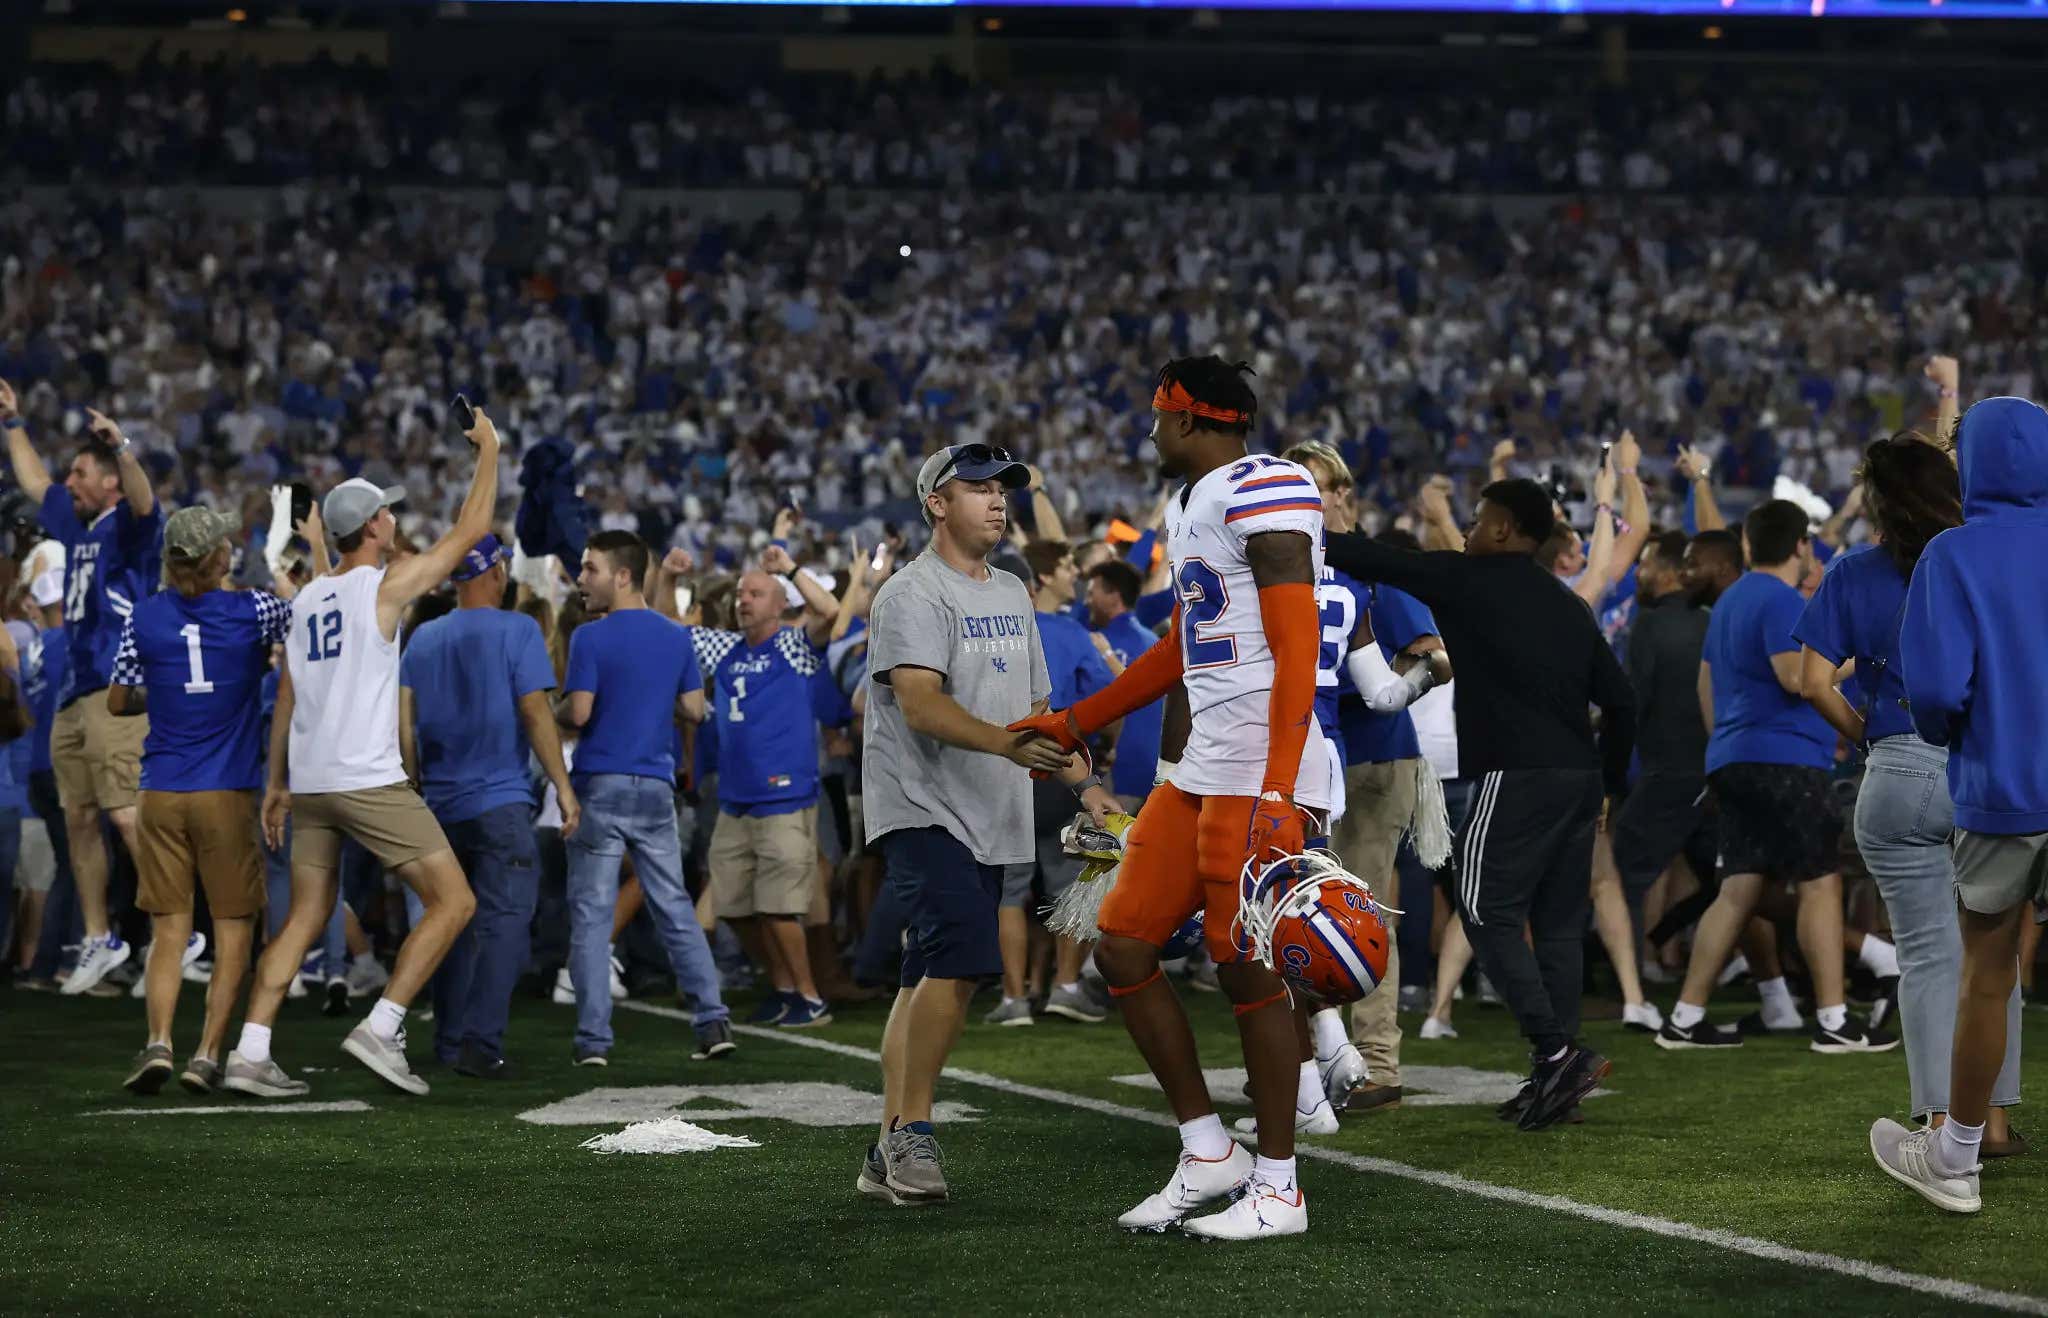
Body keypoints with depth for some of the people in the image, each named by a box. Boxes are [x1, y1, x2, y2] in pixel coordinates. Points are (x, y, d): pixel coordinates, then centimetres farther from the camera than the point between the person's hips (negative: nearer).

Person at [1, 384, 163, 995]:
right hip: (74, 693, 9)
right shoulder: (74, 524, 18)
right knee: (79, 820, 10)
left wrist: (121, 450, -45)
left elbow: (144, 503, -29)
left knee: (129, 817, -17)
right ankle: (99, 939, 17)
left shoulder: (128, 527, -6)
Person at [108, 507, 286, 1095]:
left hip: (161, 796, 2)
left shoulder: (144, 617, 0)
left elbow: (118, 702, 11)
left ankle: (158, 1041, -10)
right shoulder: (251, 610, -7)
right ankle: (208, 1054, 0)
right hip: (228, 794, -2)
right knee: (233, 930, 7)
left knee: (168, 929, 8)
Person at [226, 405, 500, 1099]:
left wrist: (276, 784, 23)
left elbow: (286, 698, 17)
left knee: (304, 918, 13)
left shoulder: (306, 598, 14)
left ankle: (249, 1054, 5)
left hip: (310, 782, 8)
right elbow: (471, 527, 2)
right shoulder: (386, 585, -6)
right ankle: (380, 1029, -9)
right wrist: (489, 450, 13)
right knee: (453, 901, -2)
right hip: (367, 779, -8)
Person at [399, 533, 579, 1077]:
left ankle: (449, 1043, 16)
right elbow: (536, 712, -10)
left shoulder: (423, 638, 10)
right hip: (500, 803, -6)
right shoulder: (516, 630, -5)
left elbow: (403, 721, 8)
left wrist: (415, 787, 19)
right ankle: (481, 1043, -16)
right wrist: (563, 785, -6)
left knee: (455, 924, 14)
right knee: (505, 921, -6)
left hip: (441, 803, 6)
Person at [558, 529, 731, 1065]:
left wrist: (555, 708, 6)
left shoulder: (591, 638, -10)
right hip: (656, 785, 5)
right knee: (675, 909, 10)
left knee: (591, 915, 0)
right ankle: (712, 1020, 2)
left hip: (601, 785, -5)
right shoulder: (676, 637, 7)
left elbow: (577, 713, -15)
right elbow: (693, 709, 8)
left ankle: (594, 1038, -2)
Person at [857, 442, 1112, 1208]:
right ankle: (910, 1134, -16)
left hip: (989, 823, 8)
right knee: (956, 962, -22)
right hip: (923, 809, -8)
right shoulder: (913, 594, -10)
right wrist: (1005, 743, -37)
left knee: (930, 976, 7)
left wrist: (1083, 782, 16)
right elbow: (922, 706, -23)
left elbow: (1034, 708, 27)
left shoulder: (1011, 595, 19)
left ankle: (889, 1157, 8)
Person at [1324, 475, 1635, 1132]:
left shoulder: (1468, 580, -2)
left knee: (1488, 913, -3)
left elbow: (1371, 559, 0)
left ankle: (1558, 1052, -14)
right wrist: (1609, 782, 24)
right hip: (1579, 777, 7)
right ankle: (1555, 1077, 10)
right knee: (1558, 923, 10)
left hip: (1517, 780, -7)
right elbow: (1619, 701, 15)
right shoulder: (1568, 606, 17)